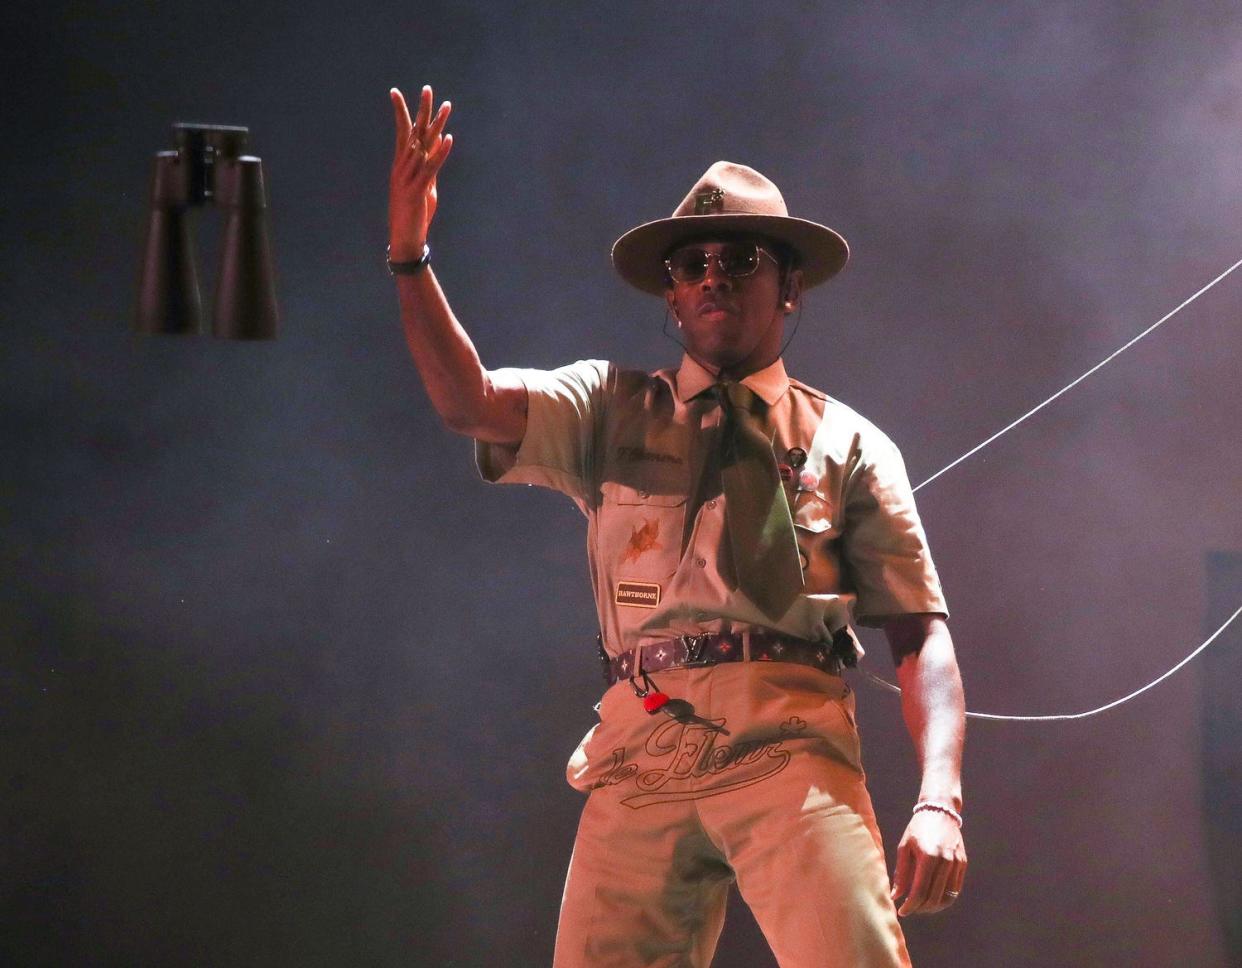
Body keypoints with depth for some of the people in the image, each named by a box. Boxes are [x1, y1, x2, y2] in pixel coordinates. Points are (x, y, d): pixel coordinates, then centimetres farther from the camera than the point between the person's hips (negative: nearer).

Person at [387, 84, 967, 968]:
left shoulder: (848, 443, 14)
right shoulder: (614, 412, 19)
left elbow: (921, 634, 6)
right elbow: (468, 402, 1)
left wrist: (941, 800, -9)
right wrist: (411, 257, -13)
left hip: (790, 744, -2)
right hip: (641, 750, 2)